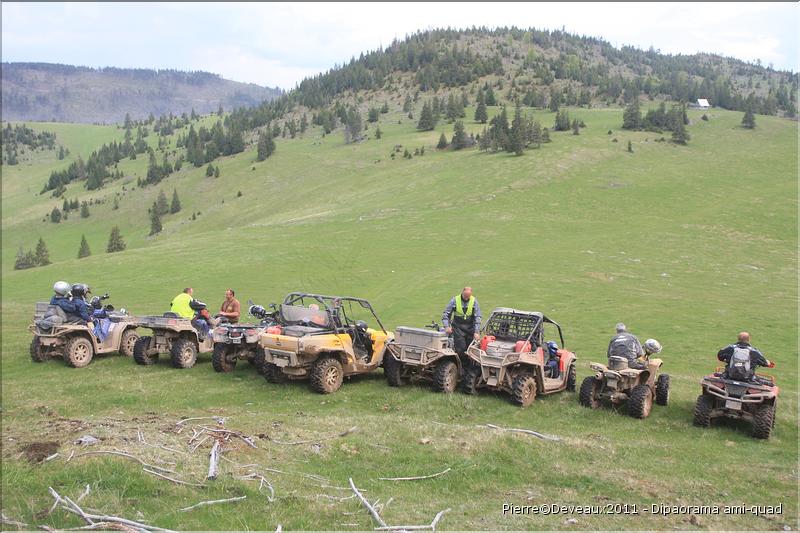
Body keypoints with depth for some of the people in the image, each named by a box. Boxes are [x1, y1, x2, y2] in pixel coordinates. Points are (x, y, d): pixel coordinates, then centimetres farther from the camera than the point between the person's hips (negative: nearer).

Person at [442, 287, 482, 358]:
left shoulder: (474, 301, -2)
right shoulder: (455, 300, -4)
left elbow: (477, 317, -4)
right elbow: (445, 314, -1)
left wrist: (476, 332, -11)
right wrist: (447, 326, -14)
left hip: (470, 328, 2)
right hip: (458, 327, -1)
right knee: (460, 349, -10)